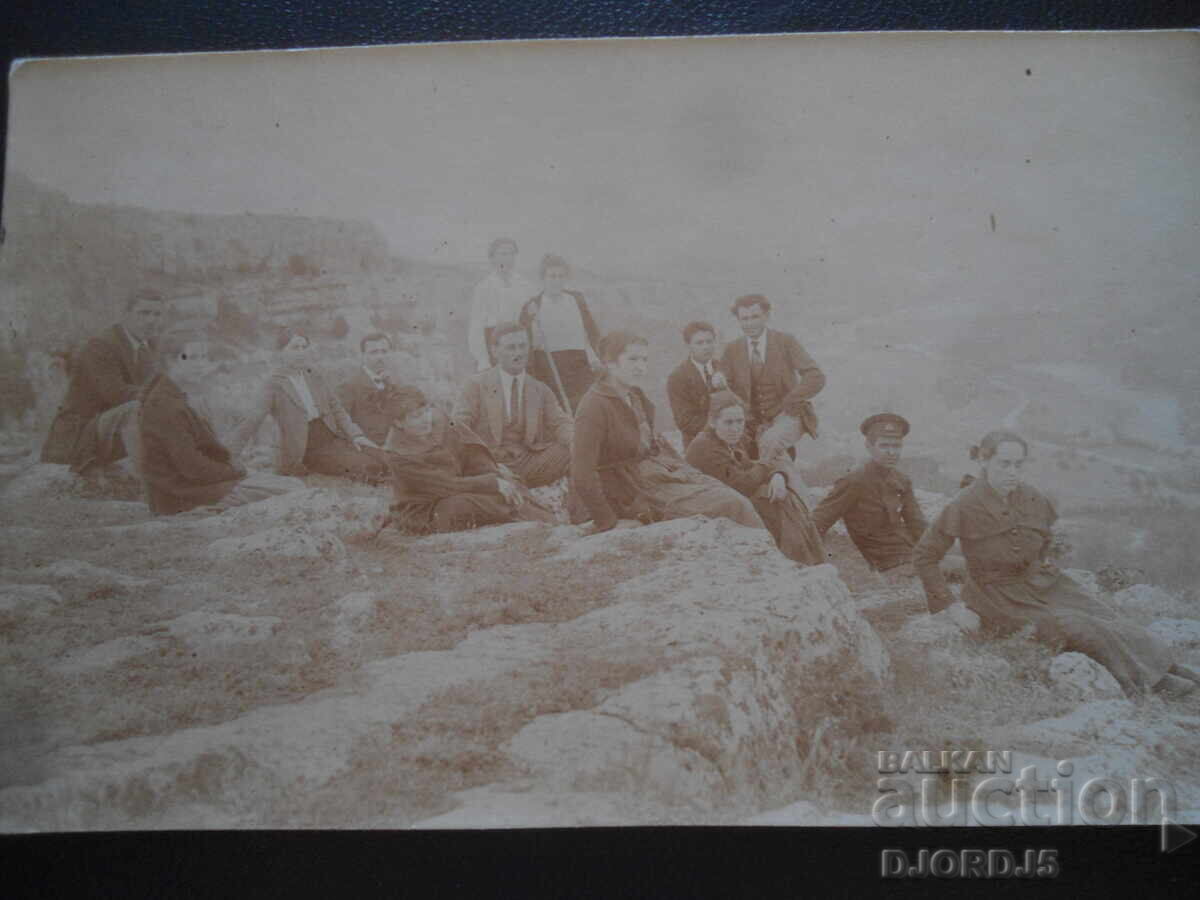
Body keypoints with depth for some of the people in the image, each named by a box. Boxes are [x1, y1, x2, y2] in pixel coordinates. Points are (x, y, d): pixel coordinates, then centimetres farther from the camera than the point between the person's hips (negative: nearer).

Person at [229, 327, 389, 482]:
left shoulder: (314, 376, 11)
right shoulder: (275, 383, -4)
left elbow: (336, 407, 12)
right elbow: (254, 421, -7)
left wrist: (355, 435, -2)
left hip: (332, 437, 5)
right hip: (308, 450, -5)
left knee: (380, 460, -18)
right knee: (368, 466, -23)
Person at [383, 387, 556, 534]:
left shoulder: (448, 428, -3)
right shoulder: (399, 455, -19)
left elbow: (480, 462, -6)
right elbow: (448, 485, -23)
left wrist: (503, 480, -23)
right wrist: (493, 483, -25)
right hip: (421, 515, -6)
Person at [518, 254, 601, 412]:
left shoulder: (577, 299, 11)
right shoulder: (531, 307, 5)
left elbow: (592, 331, 15)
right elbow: (527, 345, 4)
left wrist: (592, 352, -2)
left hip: (580, 366, 2)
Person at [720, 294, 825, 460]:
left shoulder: (786, 342, -2)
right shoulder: (732, 350, 6)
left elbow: (816, 378, -12)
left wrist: (789, 404, -21)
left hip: (788, 417, -4)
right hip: (755, 423, 4)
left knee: (769, 441, -34)